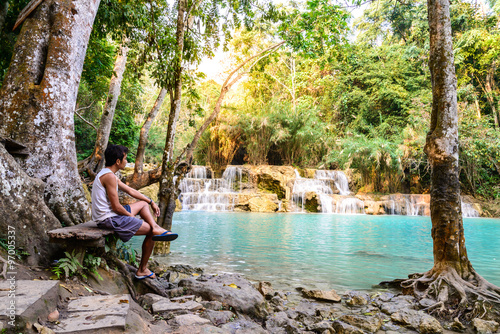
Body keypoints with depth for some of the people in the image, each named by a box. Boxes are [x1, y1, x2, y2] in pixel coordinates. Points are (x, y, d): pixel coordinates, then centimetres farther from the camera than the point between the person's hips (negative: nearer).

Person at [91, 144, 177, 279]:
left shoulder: (107, 174, 13)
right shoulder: (109, 176, -20)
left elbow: (130, 191, 21)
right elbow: (116, 207, -22)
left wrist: (151, 202, 21)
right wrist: (131, 216, -3)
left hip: (108, 215, 11)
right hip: (110, 220, -11)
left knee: (143, 203, 22)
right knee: (151, 232, 0)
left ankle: (156, 227, -2)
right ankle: (142, 270, 13)